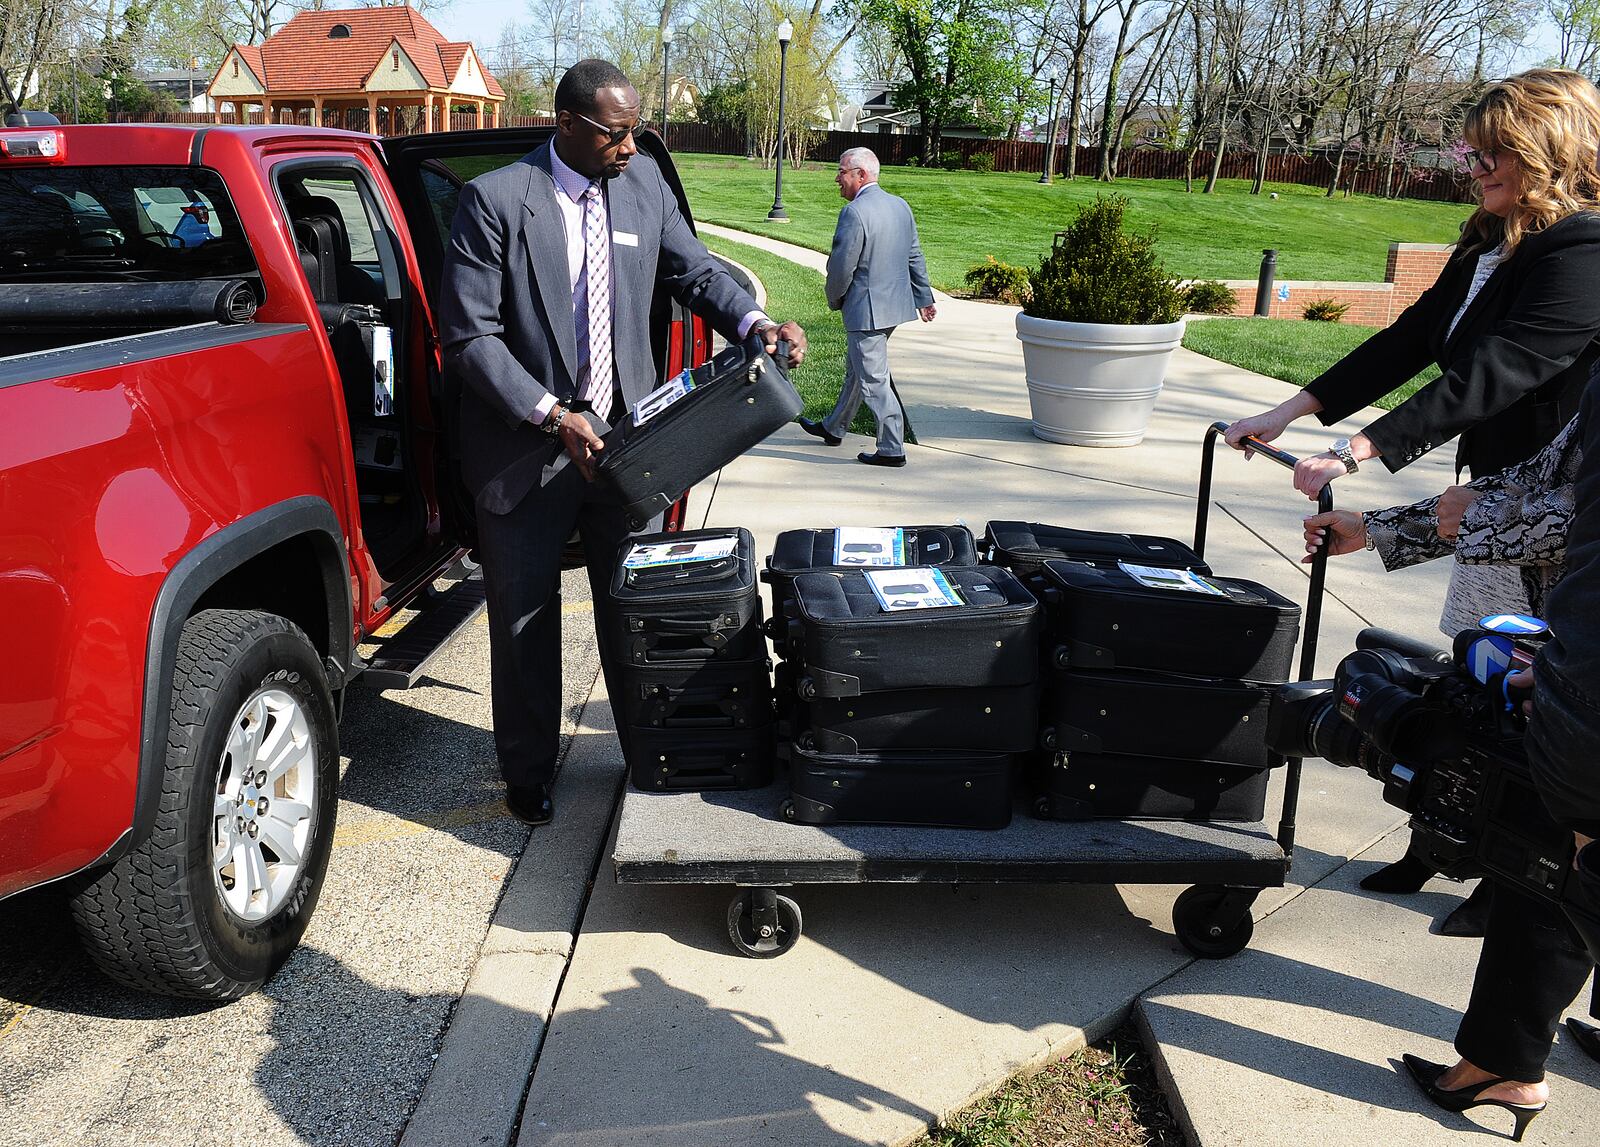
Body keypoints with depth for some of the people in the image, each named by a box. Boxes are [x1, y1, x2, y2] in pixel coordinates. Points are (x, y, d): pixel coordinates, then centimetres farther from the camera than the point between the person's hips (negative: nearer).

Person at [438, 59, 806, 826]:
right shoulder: (495, 200, -12)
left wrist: (754, 323, -9)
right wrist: (551, 415, -22)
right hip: (525, 448, -3)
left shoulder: (644, 182, 2)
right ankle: (528, 773, 30)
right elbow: (468, 335, -14)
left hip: (625, 437, 4)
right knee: (525, 620, 11)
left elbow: (692, 271, 11)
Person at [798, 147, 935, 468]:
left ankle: (892, 449, 3)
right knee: (856, 369, 22)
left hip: (866, 310, -9)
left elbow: (841, 267, -17)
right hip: (897, 305, 9)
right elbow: (915, 257, 12)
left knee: (874, 380, -2)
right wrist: (924, 298, 19)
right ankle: (834, 428, 37)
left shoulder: (854, 213, -19)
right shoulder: (900, 205, 7)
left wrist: (834, 300, 1)